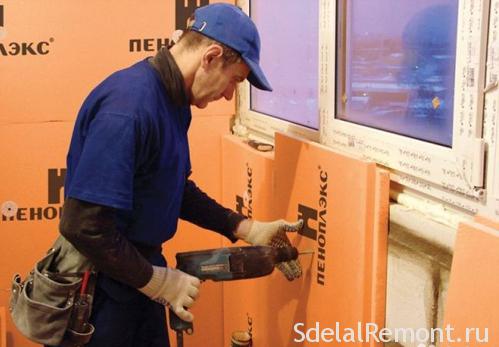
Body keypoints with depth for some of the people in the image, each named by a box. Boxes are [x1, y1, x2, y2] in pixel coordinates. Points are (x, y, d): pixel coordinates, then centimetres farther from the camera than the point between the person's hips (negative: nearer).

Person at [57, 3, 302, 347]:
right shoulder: (128, 107, -28)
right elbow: (83, 225, -30)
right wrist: (157, 280, -20)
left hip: (140, 274, 9)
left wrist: (249, 229, 8)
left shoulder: (173, 100, 2)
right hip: (103, 289, -9)